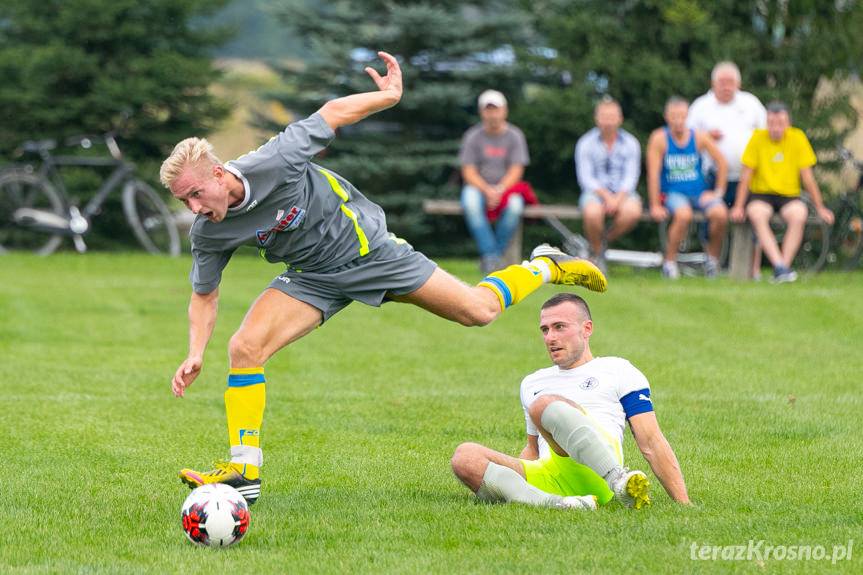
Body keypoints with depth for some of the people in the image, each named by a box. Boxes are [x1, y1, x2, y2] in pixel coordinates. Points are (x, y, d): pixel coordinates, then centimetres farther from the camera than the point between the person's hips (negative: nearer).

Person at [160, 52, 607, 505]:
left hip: (366, 247, -3)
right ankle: (244, 470, -11)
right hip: (313, 278, 3)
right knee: (244, 348, -19)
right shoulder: (208, 233, -18)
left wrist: (389, 95, -9)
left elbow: (334, 112, -18)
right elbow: (205, 295, -2)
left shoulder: (276, 162, -33)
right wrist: (196, 354, -16)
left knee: (479, 310, 2)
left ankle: (544, 267, 34)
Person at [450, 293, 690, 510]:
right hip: (545, 478, 5)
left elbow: (652, 444, 10)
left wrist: (684, 504, 0)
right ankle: (556, 504, -41)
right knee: (465, 456, -23)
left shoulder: (617, 371, 18)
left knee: (545, 405, -32)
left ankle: (620, 482, -45)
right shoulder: (532, 384, 34)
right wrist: (507, 472, 20)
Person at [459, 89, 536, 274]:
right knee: (470, 201, -36)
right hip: (479, 187, 0)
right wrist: (487, 190, -20)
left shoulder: (514, 136, 4)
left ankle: (496, 253, -21)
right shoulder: (473, 137, 3)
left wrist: (500, 190, -20)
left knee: (514, 204, -35)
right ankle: (489, 253, -33)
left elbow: (516, 170, -4)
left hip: (507, 187, 0)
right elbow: (468, 172, -4)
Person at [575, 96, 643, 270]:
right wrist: (607, 196, -20)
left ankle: (605, 240, -5)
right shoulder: (586, 143, 2)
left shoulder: (631, 143, 5)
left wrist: (618, 198, -20)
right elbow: (586, 178, -5)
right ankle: (598, 255, -10)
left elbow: (631, 177, -2)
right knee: (592, 213, -37)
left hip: (623, 193, 1)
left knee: (632, 212, -35)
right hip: (595, 192, -1)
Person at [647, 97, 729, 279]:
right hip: (672, 193, -3)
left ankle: (713, 258, -5)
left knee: (720, 214, -27)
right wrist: (655, 206, -13)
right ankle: (670, 262, -21)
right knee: (683, 214, -36)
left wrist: (718, 192, 2)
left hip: (699, 192, 3)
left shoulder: (699, 137, 2)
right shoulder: (660, 138, -7)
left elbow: (722, 163, 10)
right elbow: (653, 173, -9)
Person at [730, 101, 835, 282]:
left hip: (789, 196, 1)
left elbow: (807, 176, 3)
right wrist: (738, 207, -7)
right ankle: (779, 266, -41)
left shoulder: (798, 138, -2)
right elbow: (746, 175, -2)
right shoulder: (758, 138, -5)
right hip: (761, 194, -1)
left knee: (799, 215, -32)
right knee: (757, 215, -34)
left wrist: (820, 208, 3)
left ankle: (783, 267, -32)